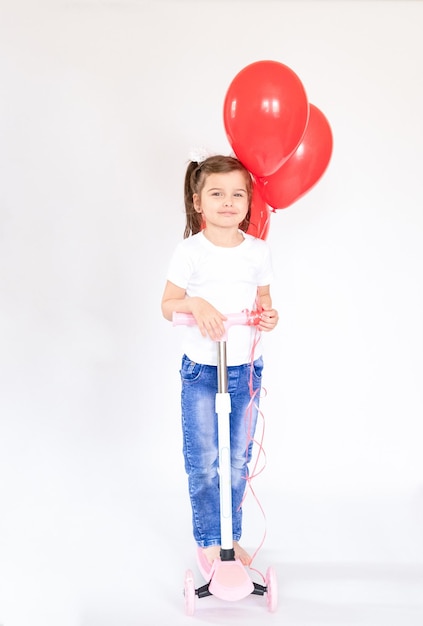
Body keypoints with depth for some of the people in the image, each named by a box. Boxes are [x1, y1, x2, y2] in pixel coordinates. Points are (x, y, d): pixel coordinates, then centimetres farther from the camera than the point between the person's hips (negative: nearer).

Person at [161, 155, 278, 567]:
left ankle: (232, 537, 34)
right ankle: (208, 541, 28)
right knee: (203, 462, 6)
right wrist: (195, 304, -23)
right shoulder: (190, 251, -8)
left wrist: (269, 316, -10)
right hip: (201, 370, -2)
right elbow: (168, 305, -3)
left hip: (246, 370, 3)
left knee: (238, 462, 14)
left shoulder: (258, 251, 1)